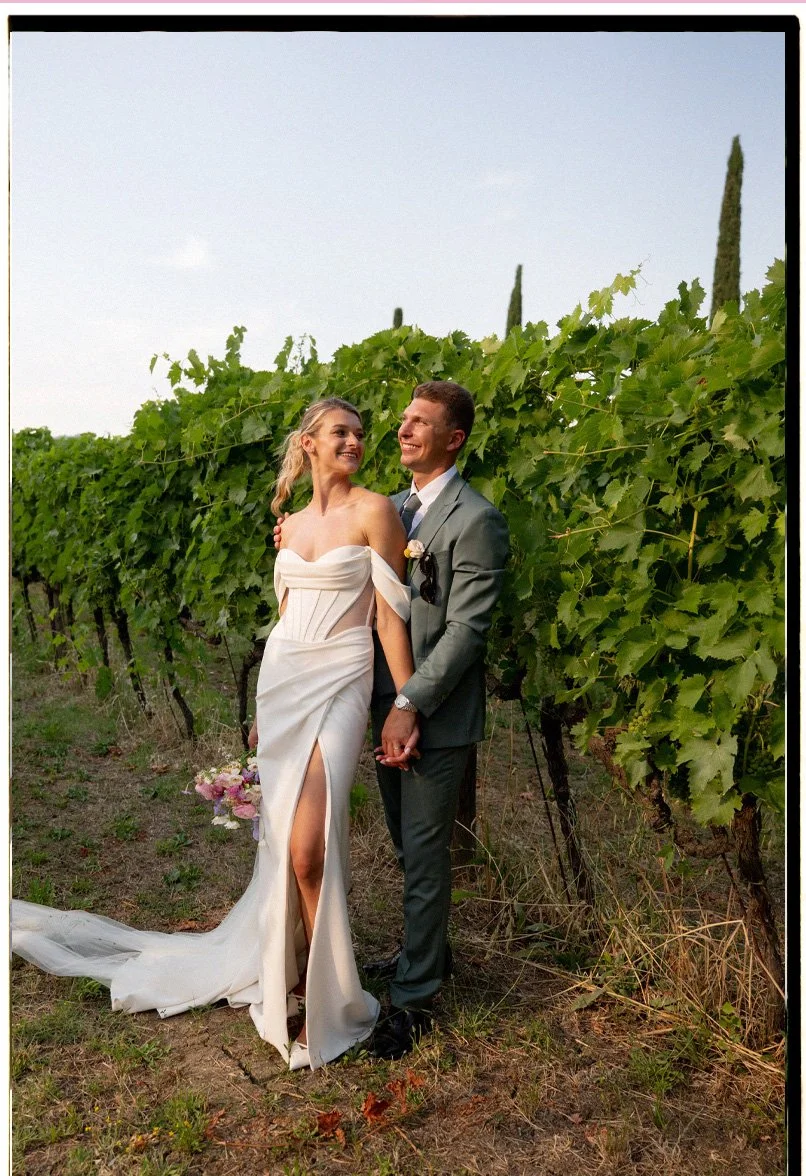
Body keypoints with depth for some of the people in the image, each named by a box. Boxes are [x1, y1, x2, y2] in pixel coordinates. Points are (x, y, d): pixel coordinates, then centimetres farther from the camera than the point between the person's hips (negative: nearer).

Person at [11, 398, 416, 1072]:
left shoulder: (374, 511, -5)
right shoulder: (292, 524, 13)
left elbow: (391, 614, -9)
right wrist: (264, 706, 20)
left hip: (338, 683, -6)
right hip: (280, 680, 6)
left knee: (307, 846, -11)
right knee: (284, 838, 9)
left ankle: (325, 995, 9)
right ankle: (289, 966, 28)